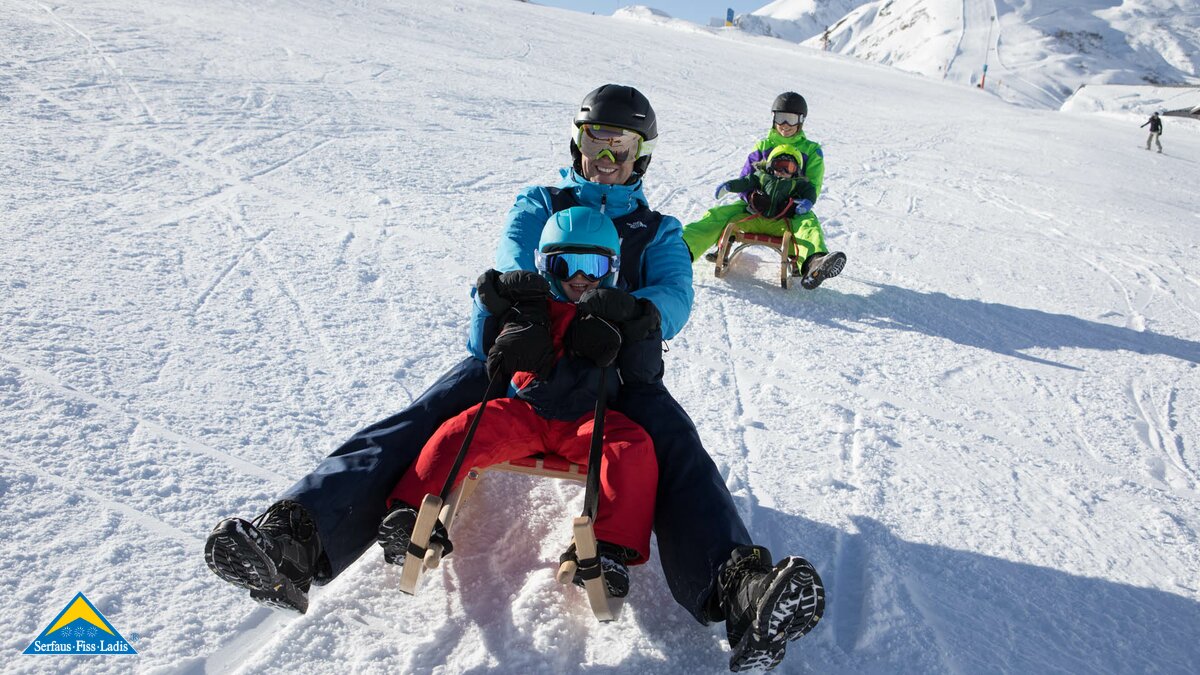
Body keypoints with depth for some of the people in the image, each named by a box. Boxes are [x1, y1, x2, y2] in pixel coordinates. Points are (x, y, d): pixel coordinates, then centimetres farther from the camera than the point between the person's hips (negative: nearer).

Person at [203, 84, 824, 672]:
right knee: (423, 417, -27)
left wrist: (636, 311, -24)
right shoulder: (538, 203, 23)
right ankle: (296, 534, -44)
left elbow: (674, 296, 3)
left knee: (676, 446, -31)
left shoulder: (658, 230, 23)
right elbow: (514, 259, 1)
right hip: (523, 352, 0)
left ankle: (738, 589, -52)